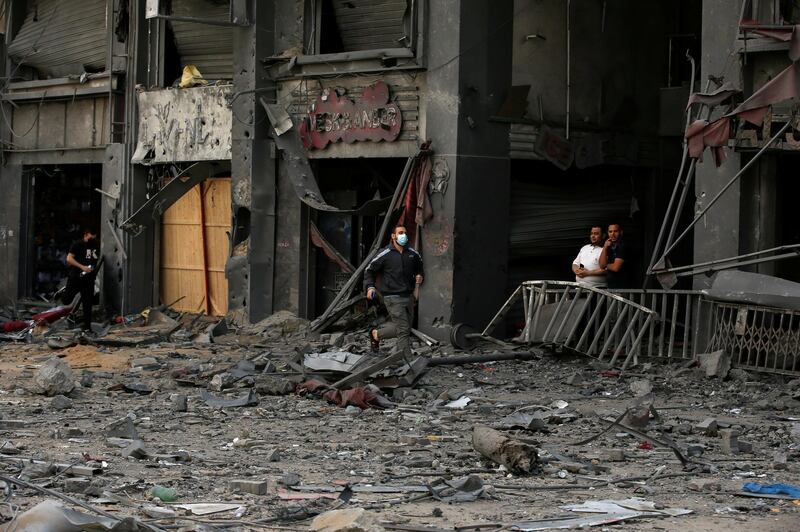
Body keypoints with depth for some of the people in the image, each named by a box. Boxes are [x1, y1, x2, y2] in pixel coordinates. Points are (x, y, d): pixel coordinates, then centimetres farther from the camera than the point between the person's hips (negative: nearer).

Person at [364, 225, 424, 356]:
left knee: (399, 327, 15)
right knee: (403, 330, -9)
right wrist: (370, 286, -11)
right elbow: (369, 270, 2)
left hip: (408, 295, 6)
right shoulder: (385, 254, -7)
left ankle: (376, 334, 37)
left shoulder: (412, 253, 7)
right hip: (393, 297, -6)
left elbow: (419, 266, 27)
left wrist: (419, 275, 7)